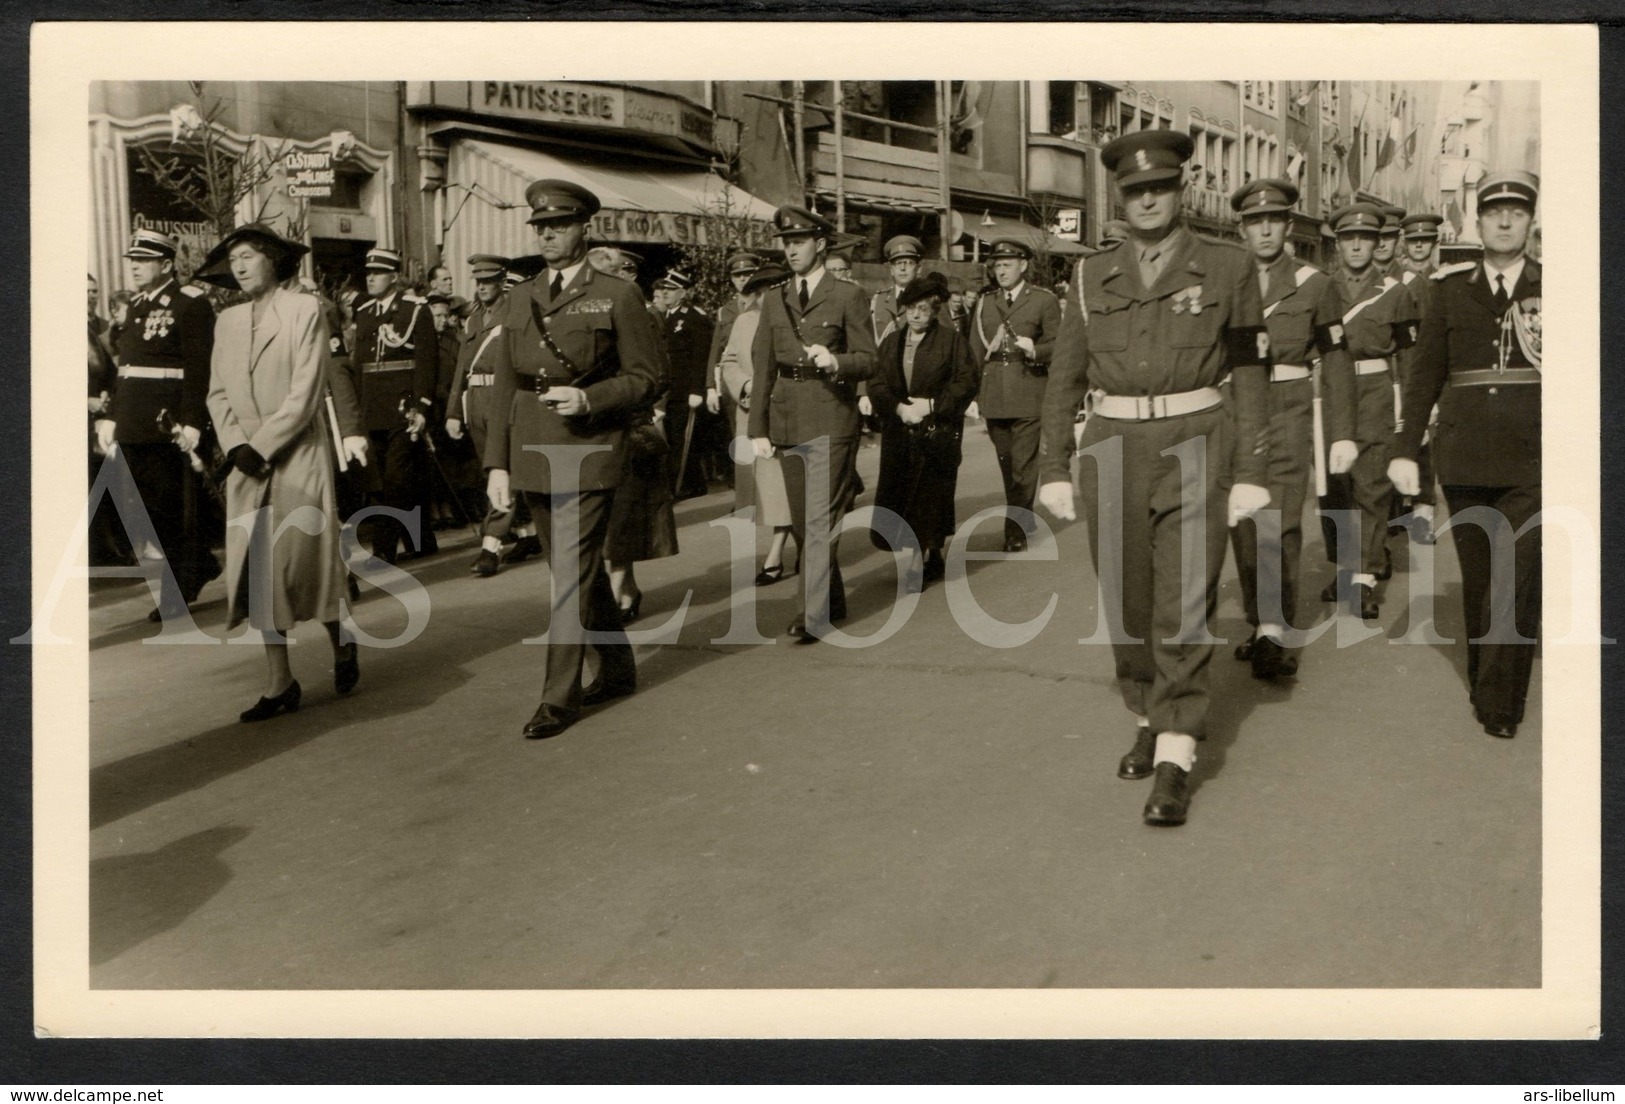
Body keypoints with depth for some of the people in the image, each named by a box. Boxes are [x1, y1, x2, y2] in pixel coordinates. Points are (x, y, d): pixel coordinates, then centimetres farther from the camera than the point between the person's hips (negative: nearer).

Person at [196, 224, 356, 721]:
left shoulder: (306, 311, -3)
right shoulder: (227, 321, 14)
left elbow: (306, 392, -10)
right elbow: (218, 392, 11)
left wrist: (262, 446, -13)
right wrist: (235, 445, -6)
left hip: (299, 459, -5)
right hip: (247, 465, 5)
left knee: (303, 562, -4)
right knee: (257, 570, 1)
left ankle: (342, 643, 24)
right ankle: (279, 682, 7)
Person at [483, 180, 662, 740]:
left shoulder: (618, 296, -1)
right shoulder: (518, 300, 13)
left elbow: (644, 377, -2)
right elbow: (503, 387, 11)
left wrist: (588, 398, -18)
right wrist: (497, 464, 6)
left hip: (589, 451, -5)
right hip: (533, 453, 5)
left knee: (571, 574, -8)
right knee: (580, 568, 14)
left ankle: (560, 696, -1)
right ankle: (618, 668, 30)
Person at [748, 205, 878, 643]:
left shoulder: (847, 296, 0)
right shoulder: (774, 302, 14)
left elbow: (868, 360, -2)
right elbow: (762, 368, 12)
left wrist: (835, 361, -23)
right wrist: (758, 429, 6)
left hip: (830, 422, -5)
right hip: (786, 422, 6)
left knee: (820, 519, -10)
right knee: (801, 522, 11)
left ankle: (812, 613, -9)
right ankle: (832, 600, 25)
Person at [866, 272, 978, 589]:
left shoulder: (952, 340, 1)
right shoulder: (891, 342, 14)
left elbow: (966, 383, -5)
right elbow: (876, 384, 7)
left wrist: (931, 405, -14)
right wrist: (899, 407, -10)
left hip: (938, 432, -4)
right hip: (898, 431, 5)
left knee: (929, 495, -6)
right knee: (897, 492, 3)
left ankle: (921, 562, -2)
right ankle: (931, 558, 17)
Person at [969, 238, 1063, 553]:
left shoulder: (1044, 301, 4)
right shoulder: (985, 303, 16)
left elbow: (1058, 345, 2)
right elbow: (974, 351, 16)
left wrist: (1034, 351, -19)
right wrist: (973, 392, 9)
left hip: (1029, 396, -4)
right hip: (993, 397, 4)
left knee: (1023, 467, -8)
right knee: (1007, 467, 10)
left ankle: (1016, 532, -4)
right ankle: (1019, 520, 23)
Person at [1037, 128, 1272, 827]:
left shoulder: (1227, 268, 2)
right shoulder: (1093, 277, 9)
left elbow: (1250, 375, 3)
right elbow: (1065, 377, 12)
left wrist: (1250, 474, -3)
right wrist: (1054, 470, 6)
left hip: (1195, 444, -3)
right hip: (1113, 450, 3)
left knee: (1184, 605, -9)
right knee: (1127, 604, 9)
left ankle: (1175, 763, -6)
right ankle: (1150, 721, 30)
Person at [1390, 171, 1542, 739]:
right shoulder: (1451, 288, 8)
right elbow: (1424, 373, 9)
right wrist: (1405, 449, 4)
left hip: (1532, 460, -2)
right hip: (1464, 457, 2)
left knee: (1518, 576, -9)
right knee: (1477, 577, 10)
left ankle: (1500, 703, 0)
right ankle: (1483, 681, 24)